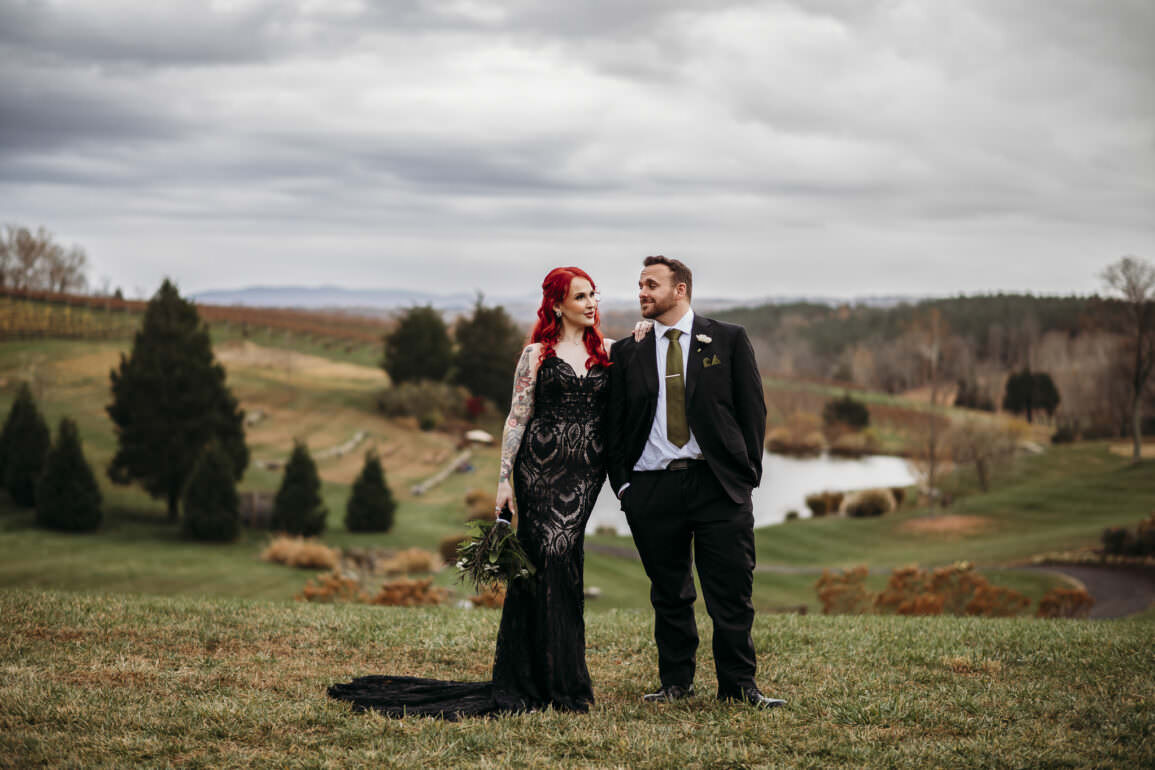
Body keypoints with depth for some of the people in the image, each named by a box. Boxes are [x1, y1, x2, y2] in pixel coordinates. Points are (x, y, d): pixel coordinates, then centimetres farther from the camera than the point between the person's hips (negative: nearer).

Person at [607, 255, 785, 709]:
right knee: (669, 595, 8)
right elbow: (614, 425, 11)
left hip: (718, 484, -2)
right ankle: (675, 684, 20)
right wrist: (621, 483, 1)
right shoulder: (626, 353, 10)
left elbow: (752, 408, 5)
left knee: (732, 594, -2)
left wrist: (747, 472, -2)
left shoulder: (728, 340, 5)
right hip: (652, 486, 2)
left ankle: (739, 688, 8)